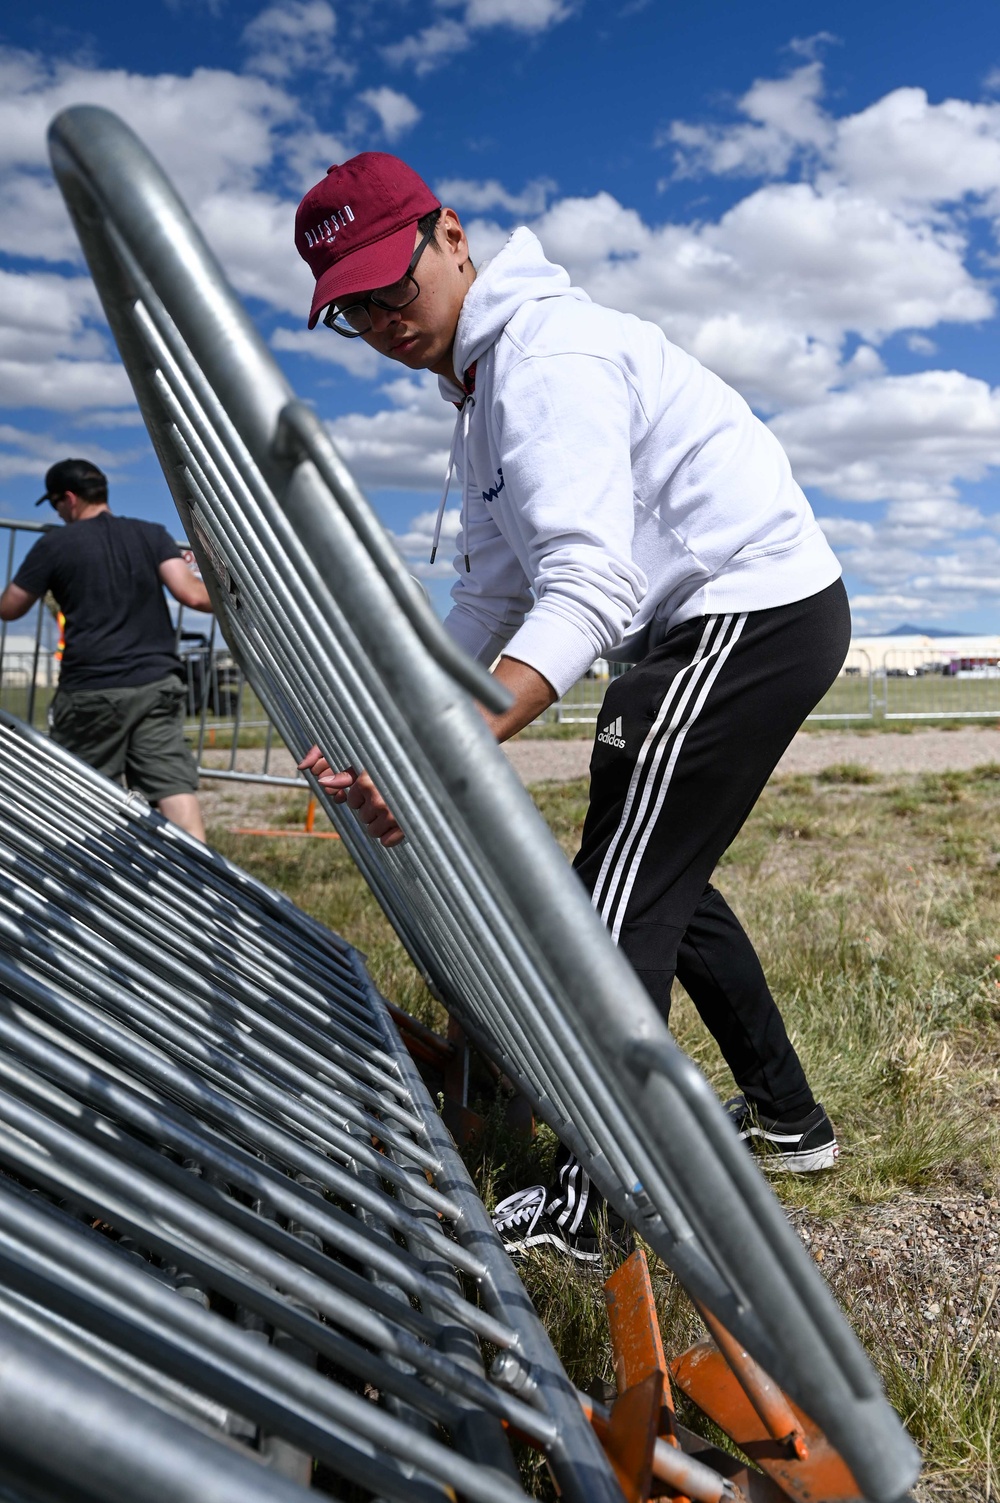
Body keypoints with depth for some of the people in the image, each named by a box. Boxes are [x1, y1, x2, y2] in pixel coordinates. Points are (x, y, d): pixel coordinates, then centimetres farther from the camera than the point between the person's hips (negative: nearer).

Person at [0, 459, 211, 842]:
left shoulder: (54, 544, 3)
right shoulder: (152, 534, 8)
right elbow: (192, 595, -5)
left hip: (91, 691, -2)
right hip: (158, 684, 2)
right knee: (174, 785, -4)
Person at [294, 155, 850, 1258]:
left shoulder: (548, 356, -18)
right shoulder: (481, 389, 15)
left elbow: (590, 589, -32)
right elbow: (491, 597, 14)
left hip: (754, 611, -11)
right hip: (718, 625, 11)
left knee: (620, 897, -10)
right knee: (662, 881, 17)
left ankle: (595, 1203, 0)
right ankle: (786, 1118, 31)